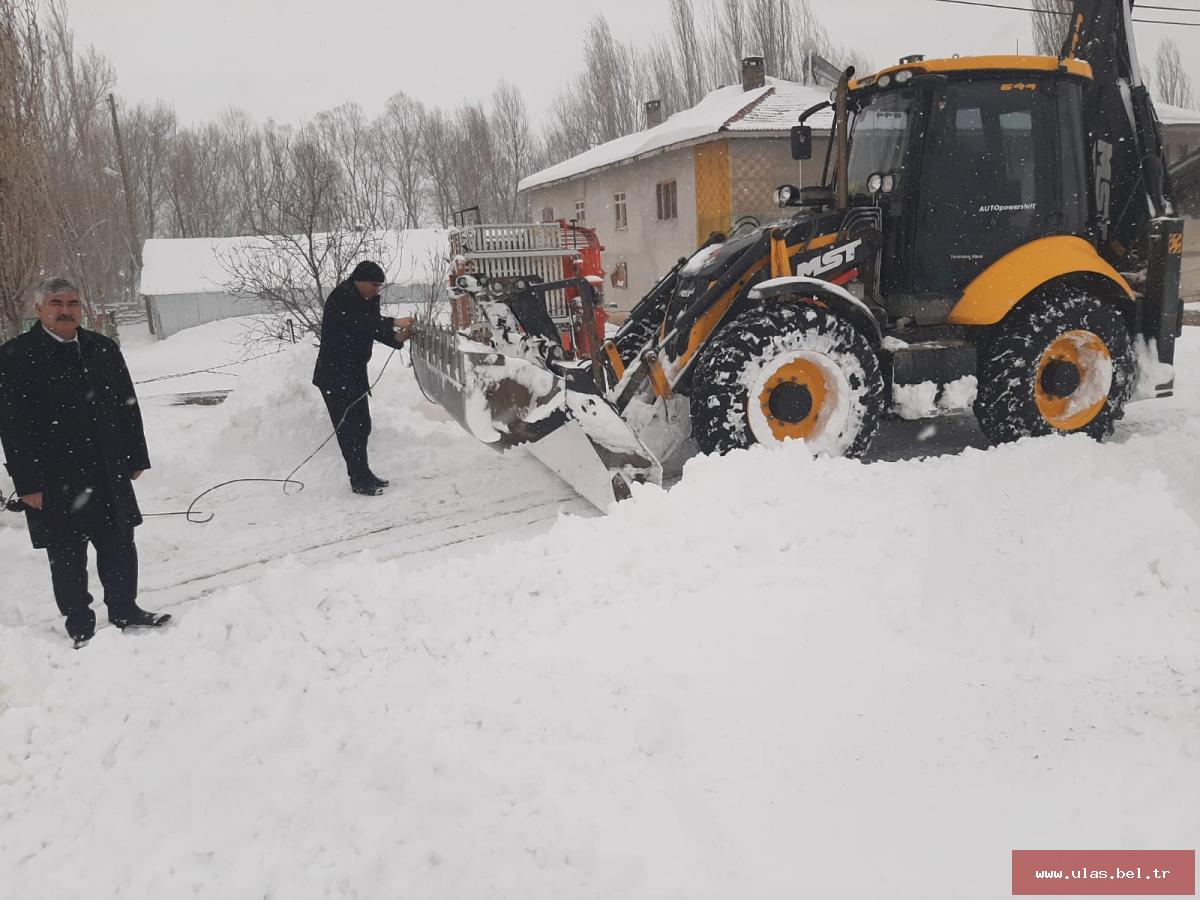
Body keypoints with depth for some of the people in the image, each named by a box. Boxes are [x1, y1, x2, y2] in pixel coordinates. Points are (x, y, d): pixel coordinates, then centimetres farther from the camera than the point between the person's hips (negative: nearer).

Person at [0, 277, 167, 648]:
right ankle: (80, 628, 21)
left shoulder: (104, 349, 7)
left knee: (120, 548, 11)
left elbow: (127, 406, 11)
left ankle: (124, 610, 28)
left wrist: (134, 458, 9)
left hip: (108, 475, 4)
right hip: (54, 482, -3)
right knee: (67, 559, 8)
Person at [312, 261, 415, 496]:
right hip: (335, 376, -9)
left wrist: (396, 338, -13)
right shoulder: (341, 298, -16)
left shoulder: (368, 300, 12)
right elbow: (358, 322, -32)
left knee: (362, 425, 13)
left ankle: (362, 474, 24)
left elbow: (375, 330, 7)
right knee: (349, 428, -8)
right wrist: (393, 323, -36)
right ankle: (359, 481, -5)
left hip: (355, 373, 9)